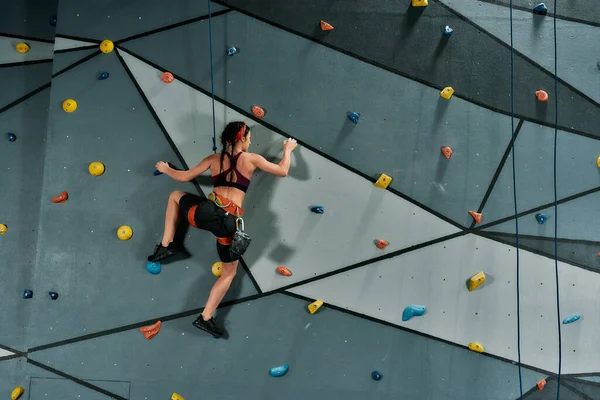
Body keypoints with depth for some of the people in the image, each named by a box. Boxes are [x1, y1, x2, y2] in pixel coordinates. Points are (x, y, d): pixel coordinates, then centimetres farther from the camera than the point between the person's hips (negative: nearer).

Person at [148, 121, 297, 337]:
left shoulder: (214, 159, 16)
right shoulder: (252, 158, 9)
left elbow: (184, 177, 22)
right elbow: (283, 171, 14)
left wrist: (165, 169, 42)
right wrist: (288, 149, 32)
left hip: (207, 212, 2)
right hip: (230, 222, -1)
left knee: (175, 195, 34)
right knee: (229, 273, 20)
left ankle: (166, 245, 32)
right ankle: (206, 318, 14)